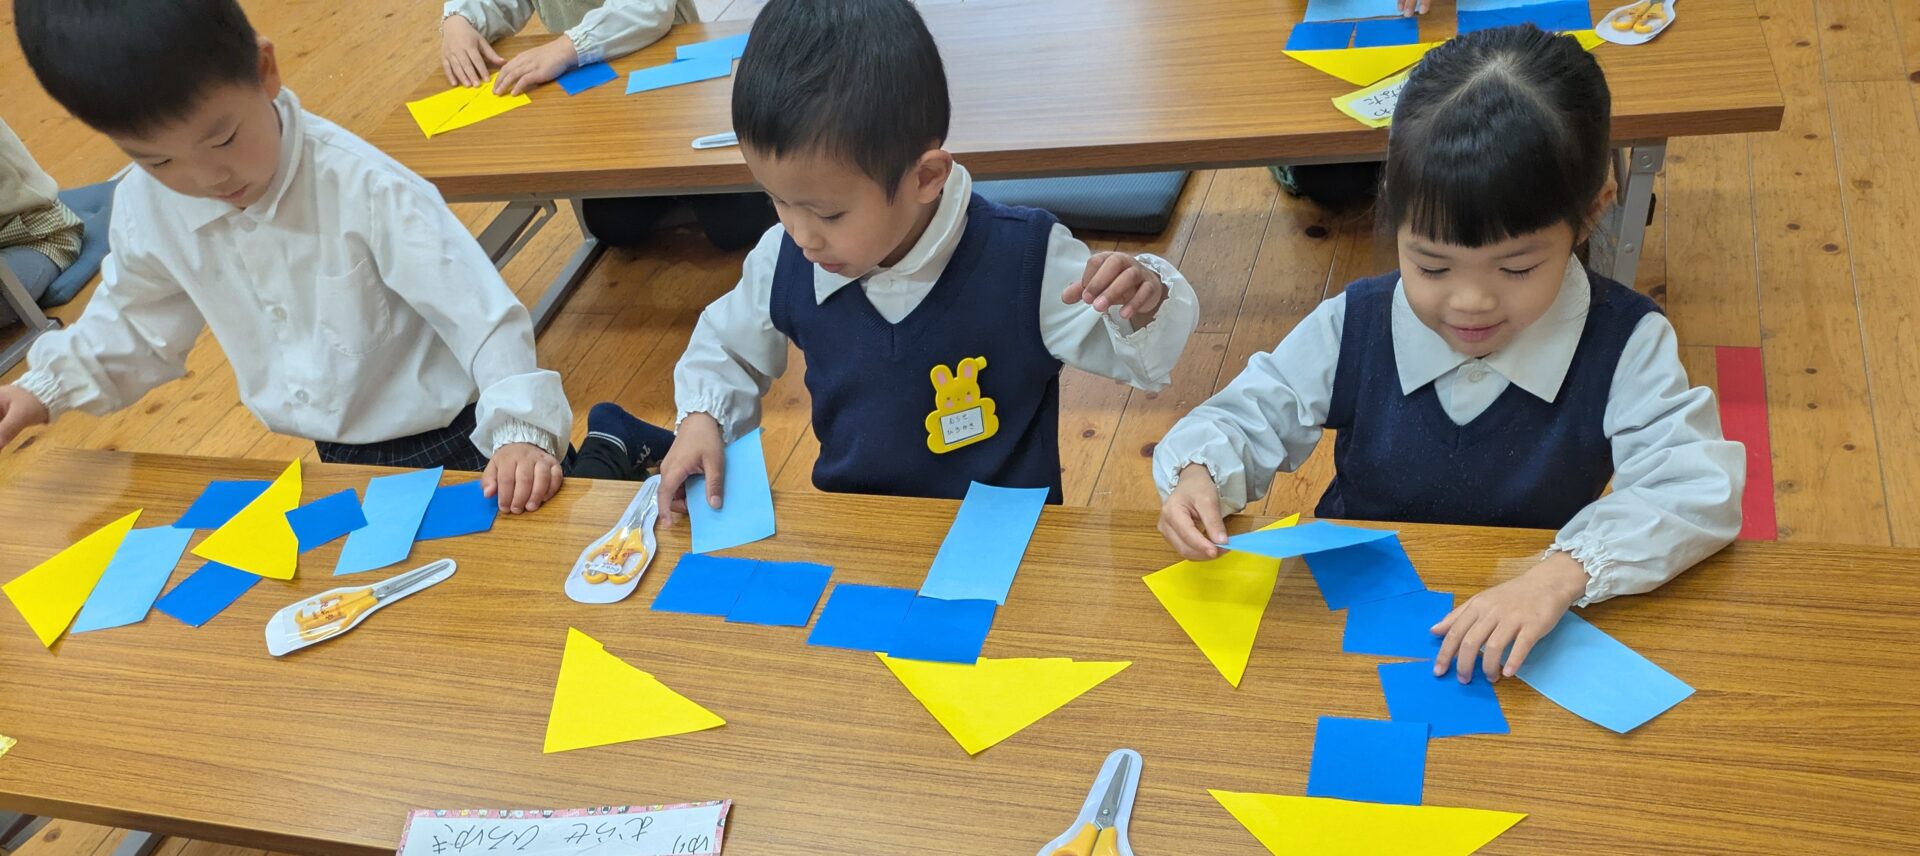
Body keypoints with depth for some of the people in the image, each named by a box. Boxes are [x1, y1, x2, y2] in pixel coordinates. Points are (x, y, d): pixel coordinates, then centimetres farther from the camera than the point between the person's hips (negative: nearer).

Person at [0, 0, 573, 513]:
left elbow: (480, 312, -28)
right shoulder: (145, 209, -9)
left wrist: (522, 429, -37)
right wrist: (50, 386, 3)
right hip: (340, 457, 6)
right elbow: (136, 315, 13)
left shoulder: (364, 186, -29)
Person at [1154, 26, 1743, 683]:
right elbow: (1249, 415, 2)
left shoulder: (1626, 345, -13)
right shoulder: (1351, 329, -8)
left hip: (1532, 643, -1)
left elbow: (1697, 488, -20)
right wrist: (1199, 473, -23)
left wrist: (1563, 575, -38)